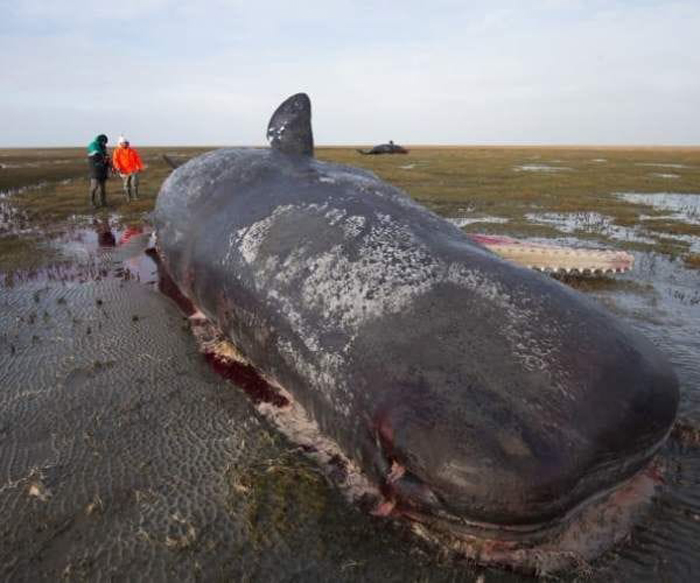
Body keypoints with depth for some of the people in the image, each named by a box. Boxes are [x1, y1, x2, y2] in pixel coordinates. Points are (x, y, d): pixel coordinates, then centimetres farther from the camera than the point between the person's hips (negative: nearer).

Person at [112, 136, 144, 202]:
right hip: (125, 171, -1)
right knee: (126, 185, 3)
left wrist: (140, 167, 6)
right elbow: (115, 160, -9)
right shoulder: (117, 151, 2)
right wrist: (118, 168, -25)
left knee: (134, 184, -8)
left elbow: (137, 159, 11)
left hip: (134, 171, 1)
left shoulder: (132, 150, 8)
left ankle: (135, 197, 6)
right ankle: (129, 198, 15)